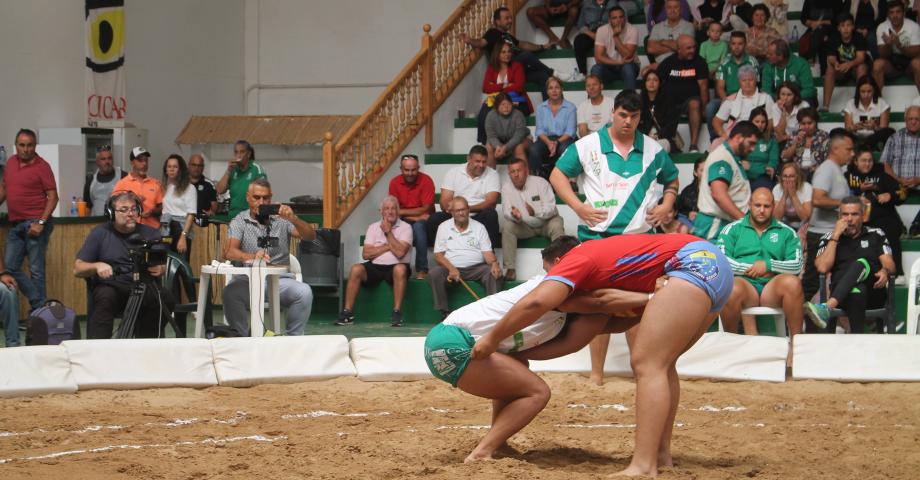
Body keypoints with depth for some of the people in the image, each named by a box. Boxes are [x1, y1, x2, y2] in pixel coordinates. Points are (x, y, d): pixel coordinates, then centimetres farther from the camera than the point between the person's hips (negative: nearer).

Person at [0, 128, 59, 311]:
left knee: (36, 269, -3)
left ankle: (39, 308, 4)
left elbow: (53, 197, -10)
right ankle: (39, 301, 11)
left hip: (34, 224, -7)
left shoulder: (42, 166, -7)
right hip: (15, 224, 7)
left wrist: (41, 223, -17)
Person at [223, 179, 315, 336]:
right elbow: (231, 252, -8)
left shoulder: (281, 219, 11)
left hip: (280, 280, 1)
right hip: (248, 280, -1)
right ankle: (242, 337, -15)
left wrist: (293, 219, -20)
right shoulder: (239, 221, 8)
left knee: (304, 292, -29)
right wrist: (252, 257, -31)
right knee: (231, 293, -33)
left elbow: (311, 236, 0)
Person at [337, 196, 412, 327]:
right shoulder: (374, 227, 12)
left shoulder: (405, 227, 3)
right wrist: (387, 246, -3)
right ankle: (347, 313, -24)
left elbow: (400, 252, -13)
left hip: (395, 267, -3)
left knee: (400, 269, -37)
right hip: (375, 267, 3)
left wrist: (388, 232, -7)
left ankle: (397, 312, -33)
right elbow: (366, 254, 1)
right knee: (356, 269, -26)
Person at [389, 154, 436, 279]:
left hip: (423, 220, -2)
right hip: (404, 221, 2)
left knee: (418, 226, -36)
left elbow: (426, 209, -15)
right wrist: (414, 217, -22)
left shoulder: (426, 181, -13)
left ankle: (422, 269, -29)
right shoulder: (395, 182, -5)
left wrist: (401, 212, -20)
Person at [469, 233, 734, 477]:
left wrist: (492, 338, -8)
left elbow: (537, 302, -16)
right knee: (660, 364, 19)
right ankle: (662, 455, 18)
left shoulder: (577, 259, -1)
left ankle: (643, 468, -23)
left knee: (647, 364, -13)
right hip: (715, 263, 10)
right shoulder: (600, 251, 28)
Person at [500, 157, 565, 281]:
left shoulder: (540, 182, -14)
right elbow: (506, 211, -13)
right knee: (507, 228, -25)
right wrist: (514, 216, -39)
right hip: (525, 226, 2)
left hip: (546, 222, -2)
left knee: (556, 226, -33)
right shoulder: (506, 187, -6)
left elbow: (551, 208, -21)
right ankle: (510, 269, -24)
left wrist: (535, 212, -42)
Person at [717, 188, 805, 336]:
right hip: (744, 282, -1)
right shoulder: (732, 229, 15)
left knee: (792, 282, -32)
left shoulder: (786, 232, 18)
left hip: (773, 286, 1)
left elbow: (797, 265, 6)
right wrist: (751, 269, -6)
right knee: (732, 289, -37)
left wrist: (768, 265, -7)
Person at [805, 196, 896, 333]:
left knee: (862, 264, -34)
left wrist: (885, 271, -18)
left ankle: (827, 308, -55)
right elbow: (822, 268, 1)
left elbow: (890, 264, 8)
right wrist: (836, 236, 0)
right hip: (840, 293, 0)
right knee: (857, 291, -40)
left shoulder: (876, 235, 19)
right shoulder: (829, 238, 17)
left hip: (874, 292, 0)